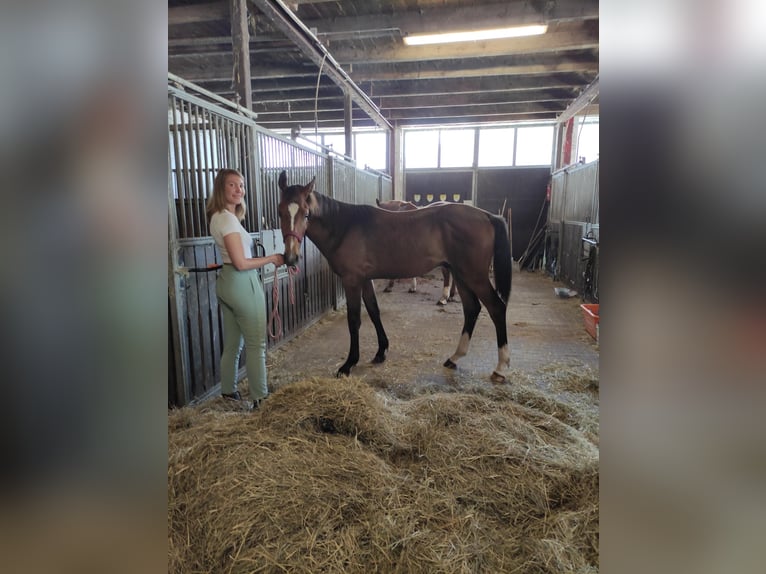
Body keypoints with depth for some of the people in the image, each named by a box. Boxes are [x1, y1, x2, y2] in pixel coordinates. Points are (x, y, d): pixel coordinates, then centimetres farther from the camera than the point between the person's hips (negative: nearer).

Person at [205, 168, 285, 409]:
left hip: (226, 281, 10)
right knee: (256, 344, 2)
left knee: (232, 344, 17)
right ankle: (260, 398, 12)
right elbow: (241, 263, -22)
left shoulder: (218, 217, 11)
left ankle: (228, 393, 28)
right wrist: (272, 258, -10)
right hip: (243, 284, -10)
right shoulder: (229, 219, -19)